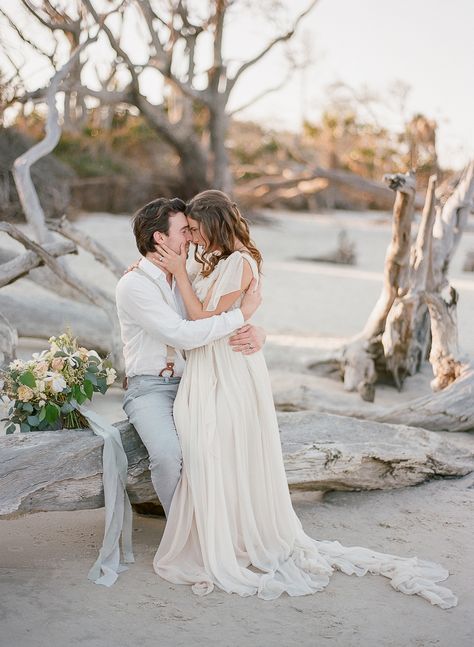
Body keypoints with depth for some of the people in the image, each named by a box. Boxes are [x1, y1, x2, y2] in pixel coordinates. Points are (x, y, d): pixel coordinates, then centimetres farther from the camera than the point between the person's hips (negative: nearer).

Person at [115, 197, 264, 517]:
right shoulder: (134, 285, -12)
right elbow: (183, 335, -23)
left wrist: (257, 332, -13)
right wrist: (243, 313, -18)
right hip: (151, 388, -6)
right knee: (170, 454, -31)